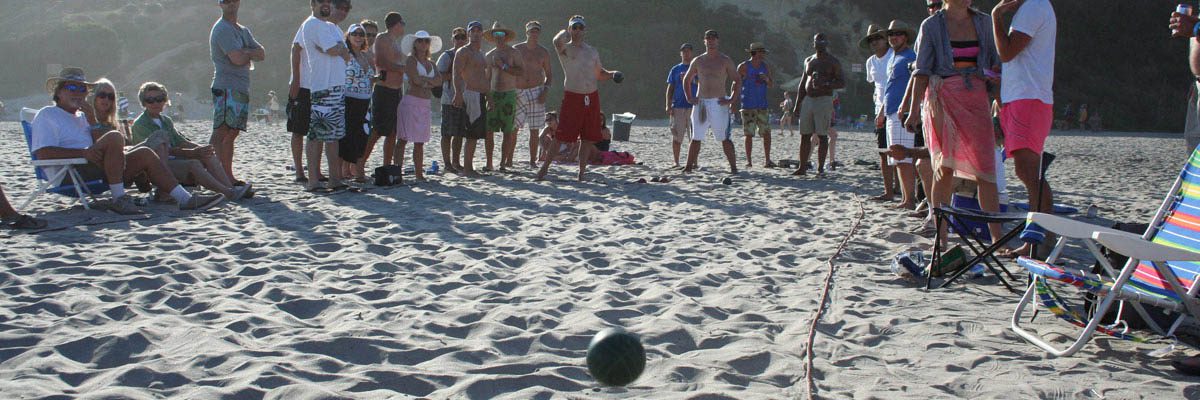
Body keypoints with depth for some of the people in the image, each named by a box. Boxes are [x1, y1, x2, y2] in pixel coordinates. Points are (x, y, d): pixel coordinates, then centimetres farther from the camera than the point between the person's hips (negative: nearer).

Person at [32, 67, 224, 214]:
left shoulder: (81, 117, 28)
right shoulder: (47, 115, 5)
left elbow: (100, 145, 18)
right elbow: (42, 153, -11)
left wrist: (92, 121, 4)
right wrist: (83, 152, -21)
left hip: (98, 173, 8)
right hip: (68, 174, -8)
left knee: (145, 154, -3)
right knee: (115, 137, -28)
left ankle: (185, 199, -12)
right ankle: (119, 199, -28)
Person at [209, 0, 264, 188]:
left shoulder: (243, 30, 22)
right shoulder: (222, 29, -6)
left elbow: (262, 54, 12)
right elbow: (237, 58, -16)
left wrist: (244, 53, -5)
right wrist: (251, 54, 4)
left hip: (241, 89, 9)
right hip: (227, 89, -9)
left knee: (231, 134, 9)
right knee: (220, 133, -13)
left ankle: (228, 177, 11)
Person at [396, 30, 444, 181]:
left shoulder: (431, 64, 19)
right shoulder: (411, 60, 0)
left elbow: (439, 81, 3)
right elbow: (416, 79, -14)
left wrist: (423, 79, -9)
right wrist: (430, 81, 0)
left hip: (425, 105, 7)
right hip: (411, 102, -6)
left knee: (420, 142, 9)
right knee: (403, 139, -8)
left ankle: (419, 174, 13)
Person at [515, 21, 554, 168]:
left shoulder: (543, 52, 7)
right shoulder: (516, 49, 4)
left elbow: (549, 74, 11)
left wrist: (546, 90, -5)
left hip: (536, 92, 1)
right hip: (517, 93, -1)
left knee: (534, 130, 2)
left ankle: (533, 161, 9)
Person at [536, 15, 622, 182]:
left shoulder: (592, 52, 14)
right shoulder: (565, 49, -1)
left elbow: (600, 73, 23)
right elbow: (557, 40, -25)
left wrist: (612, 74, 4)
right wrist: (567, 31, -7)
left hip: (592, 98, 5)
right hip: (572, 97, -5)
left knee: (588, 137, 5)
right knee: (562, 135, -8)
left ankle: (582, 173, 13)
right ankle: (545, 167, 3)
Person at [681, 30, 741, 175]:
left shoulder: (725, 61, 3)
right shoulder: (698, 61, 11)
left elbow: (737, 81, 1)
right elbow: (686, 79, 23)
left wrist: (732, 100, -9)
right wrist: (689, 97, 10)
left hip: (718, 104, -3)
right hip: (700, 103, 3)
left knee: (724, 138, -5)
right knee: (696, 138, 4)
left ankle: (733, 166, -2)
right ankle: (689, 166, 8)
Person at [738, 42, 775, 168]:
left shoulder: (765, 66, 9)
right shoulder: (743, 67, -3)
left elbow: (772, 84, 12)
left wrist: (767, 79, -10)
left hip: (762, 105, 4)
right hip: (748, 106, -3)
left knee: (767, 133, -3)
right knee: (749, 134, -2)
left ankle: (767, 160, 2)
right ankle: (748, 160, 6)